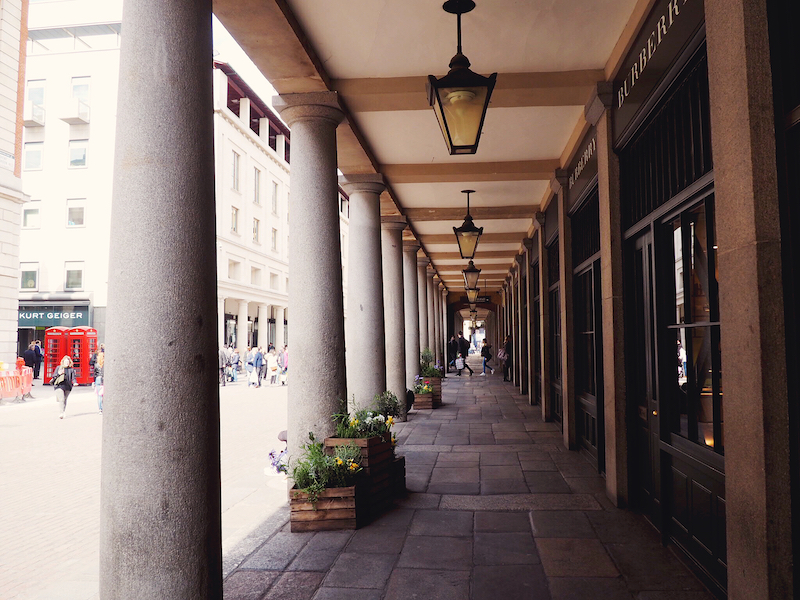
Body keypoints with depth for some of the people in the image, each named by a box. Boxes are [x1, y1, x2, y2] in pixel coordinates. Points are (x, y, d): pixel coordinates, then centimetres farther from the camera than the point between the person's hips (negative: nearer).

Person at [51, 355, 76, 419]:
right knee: (61, 399, -13)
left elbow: (73, 378, 6)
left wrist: (74, 383, -13)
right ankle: (63, 412, -16)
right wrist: (58, 374, -12)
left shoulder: (71, 369, 8)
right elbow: (54, 375, 8)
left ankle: (63, 411, 30)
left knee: (65, 399, 11)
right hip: (59, 385, -2)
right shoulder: (59, 368, 7)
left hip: (67, 387, 2)